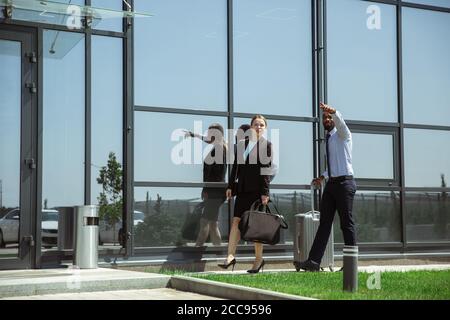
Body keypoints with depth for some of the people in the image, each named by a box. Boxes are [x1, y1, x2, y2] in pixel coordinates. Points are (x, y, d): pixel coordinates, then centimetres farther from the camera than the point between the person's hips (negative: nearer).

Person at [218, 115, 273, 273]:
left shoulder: (267, 145, -1)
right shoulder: (241, 144, 13)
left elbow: (266, 170, -7)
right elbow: (236, 166, 15)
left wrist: (265, 192, -11)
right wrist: (230, 186, 11)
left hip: (257, 189, -4)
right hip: (243, 189, 4)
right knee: (236, 221, -3)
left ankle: (258, 259, 12)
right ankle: (230, 256, -4)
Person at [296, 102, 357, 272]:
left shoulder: (342, 134, -2)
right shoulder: (329, 139, 19)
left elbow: (340, 121, -26)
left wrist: (333, 111, -45)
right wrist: (323, 177, 18)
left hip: (344, 182, -7)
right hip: (331, 183, 7)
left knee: (347, 223, -3)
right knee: (324, 222, 2)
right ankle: (313, 261, -1)